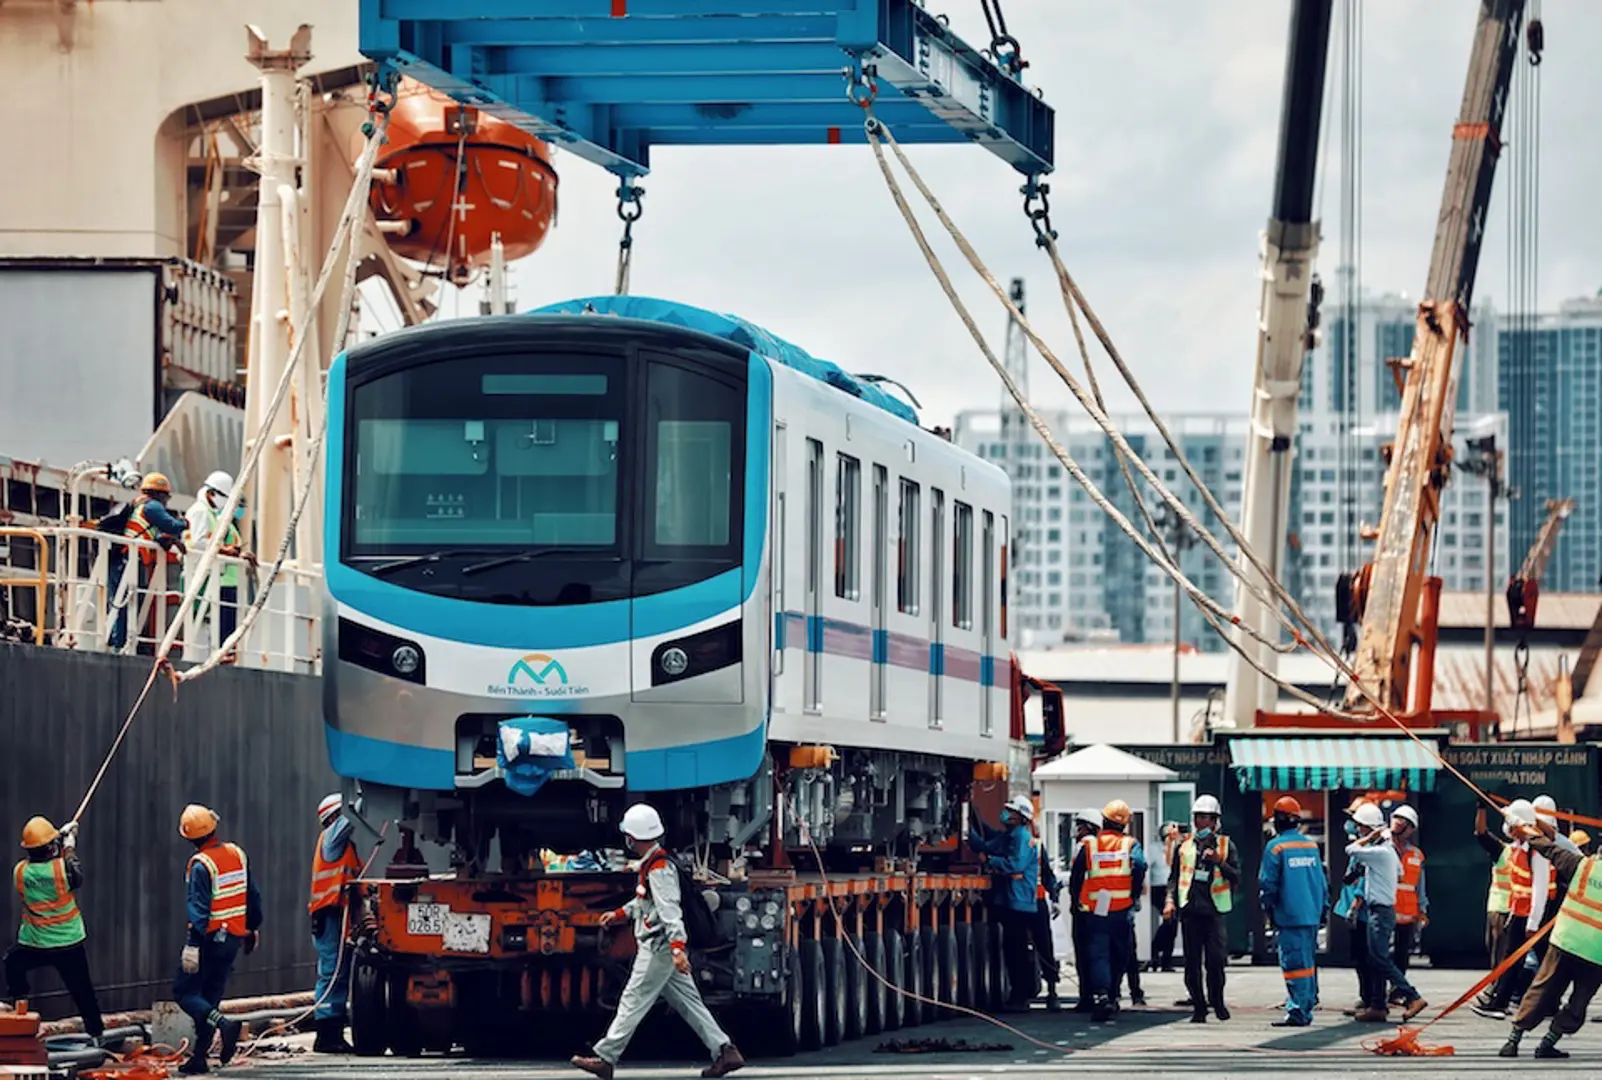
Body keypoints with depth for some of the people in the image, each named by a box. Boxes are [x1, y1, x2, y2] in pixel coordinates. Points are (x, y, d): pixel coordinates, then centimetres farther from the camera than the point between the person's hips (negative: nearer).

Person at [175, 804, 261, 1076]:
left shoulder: (201, 865, -17)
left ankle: (224, 1024, -20)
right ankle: (199, 1058, 12)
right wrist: (253, 928, 24)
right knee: (210, 997, 12)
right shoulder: (237, 854, 4)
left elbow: (199, 909, -22)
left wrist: (192, 945, -22)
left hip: (210, 938, -7)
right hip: (234, 938, 7)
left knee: (184, 992, 2)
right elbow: (252, 896, 12)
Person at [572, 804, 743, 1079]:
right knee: (688, 1002, 9)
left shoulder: (659, 868, -19)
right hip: (657, 948, 10)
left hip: (659, 948, -10)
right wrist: (620, 913, 36)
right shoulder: (652, 863, 13)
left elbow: (669, 909, -29)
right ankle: (725, 1052, 7)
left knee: (633, 1002, -4)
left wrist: (678, 948, -36)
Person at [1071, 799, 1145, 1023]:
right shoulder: (1130, 844, 1)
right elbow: (1139, 866, -17)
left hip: (1094, 911, 0)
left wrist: (1077, 900, 16)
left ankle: (1100, 997, -23)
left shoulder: (1087, 845, 3)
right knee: (1118, 956, 15)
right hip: (1122, 911, 0)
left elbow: (1075, 877, 2)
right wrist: (1134, 895, -5)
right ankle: (1112, 998, 23)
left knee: (1098, 955, -4)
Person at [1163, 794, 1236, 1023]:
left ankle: (1217, 1000, 10)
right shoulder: (1185, 845, 13)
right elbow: (1176, 877, 17)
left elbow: (1236, 875, 2)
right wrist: (1171, 902, 5)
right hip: (1190, 910, 2)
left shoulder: (1225, 845, 7)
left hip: (1214, 911, -2)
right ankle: (1198, 1007, 8)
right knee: (1192, 963, 1)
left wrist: (1219, 862, -14)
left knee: (1216, 961, -10)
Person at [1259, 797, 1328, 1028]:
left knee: (1294, 963, -8)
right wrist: (1323, 908, 22)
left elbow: (1268, 884, -7)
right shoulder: (1311, 845, 10)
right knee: (1308, 962, 12)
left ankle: (1297, 1011, -12)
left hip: (1289, 916, -6)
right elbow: (1322, 881, 15)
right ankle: (1306, 1008, 14)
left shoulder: (1276, 847, -8)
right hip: (1312, 914, 6)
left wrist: (1269, 911, 6)